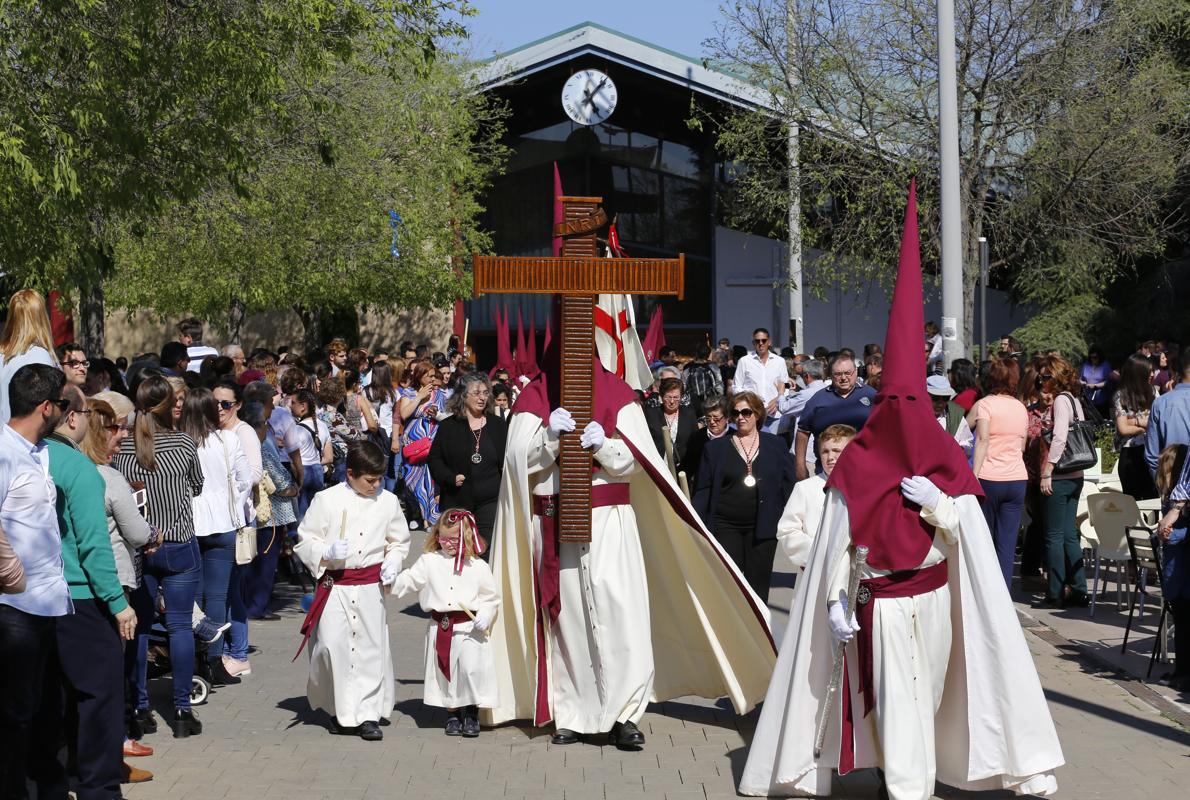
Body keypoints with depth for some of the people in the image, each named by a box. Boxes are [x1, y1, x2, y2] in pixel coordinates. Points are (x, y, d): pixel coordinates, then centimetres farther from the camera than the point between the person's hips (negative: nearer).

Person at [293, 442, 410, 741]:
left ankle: (368, 714, 8)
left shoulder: (388, 501, 4)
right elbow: (304, 541, 1)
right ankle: (342, 712, 13)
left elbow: (399, 541, 16)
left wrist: (392, 563, -2)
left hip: (371, 587, 2)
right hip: (334, 585, -2)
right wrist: (327, 552, -17)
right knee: (332, 646, -6)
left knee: (372, 647, -1)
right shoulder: (327, 500, -4)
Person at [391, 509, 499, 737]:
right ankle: (452, 713, 24)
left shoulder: (478, 566, 2)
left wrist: (485, 615, -9)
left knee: (472, 669, -12)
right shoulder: (429, 561, 7)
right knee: (445, 671, 7)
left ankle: (471, 713, 7)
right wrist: (390, 579, -8)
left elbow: (491, 597, 6)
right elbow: (409, 580, 7)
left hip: (470, 628, -2)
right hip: (439, 628, 2)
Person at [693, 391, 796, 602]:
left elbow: (788, 486, 6)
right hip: (725, 526, 0)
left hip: (763, 527, 0)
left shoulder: (775, 445, 7)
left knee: (757, 585, 5)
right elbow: (703, 490, 5)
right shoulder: (716, 448, 7)